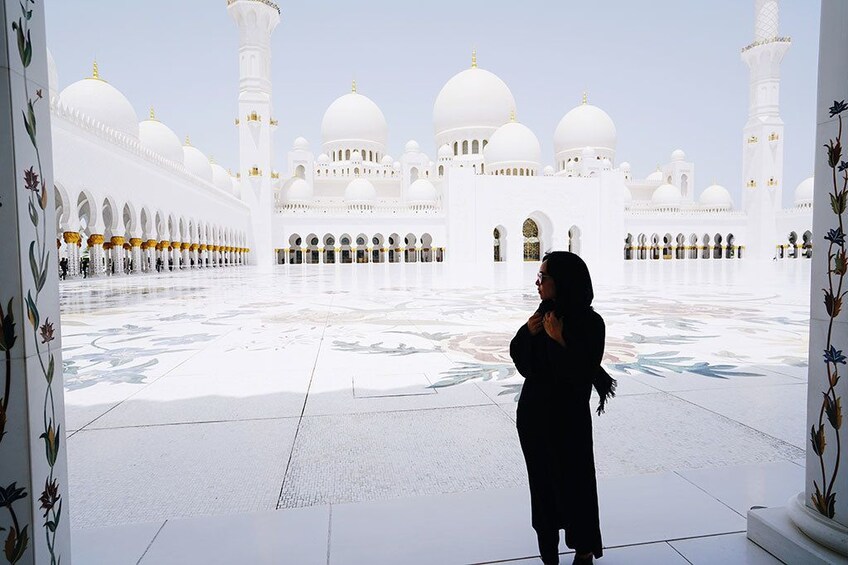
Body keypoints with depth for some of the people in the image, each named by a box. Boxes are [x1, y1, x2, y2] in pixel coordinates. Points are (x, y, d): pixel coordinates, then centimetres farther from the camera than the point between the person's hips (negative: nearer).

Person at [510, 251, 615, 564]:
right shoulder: (543, 314, 1)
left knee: (574, 480, 11)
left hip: (568, 417, -5)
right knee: (541, 480, 17)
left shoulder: (590, 322, -16)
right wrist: (527, 332, -10)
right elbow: (519, 358, 7)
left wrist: (559, 339, -24)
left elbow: (585, 374, -20)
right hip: (533, 411, 6)